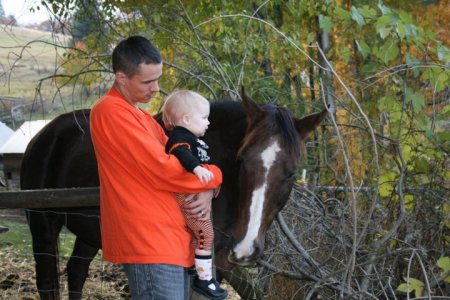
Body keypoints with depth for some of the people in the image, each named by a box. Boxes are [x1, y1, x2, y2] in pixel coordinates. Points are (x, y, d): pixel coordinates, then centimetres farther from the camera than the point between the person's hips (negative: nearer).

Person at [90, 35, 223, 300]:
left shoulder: (140, 116, 19)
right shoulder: (112, 112, -12)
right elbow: (163, 171, -17)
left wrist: (207, 191, -3)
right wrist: (214, 176, -2)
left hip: (172, 241, 10)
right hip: (149, 243, -10)